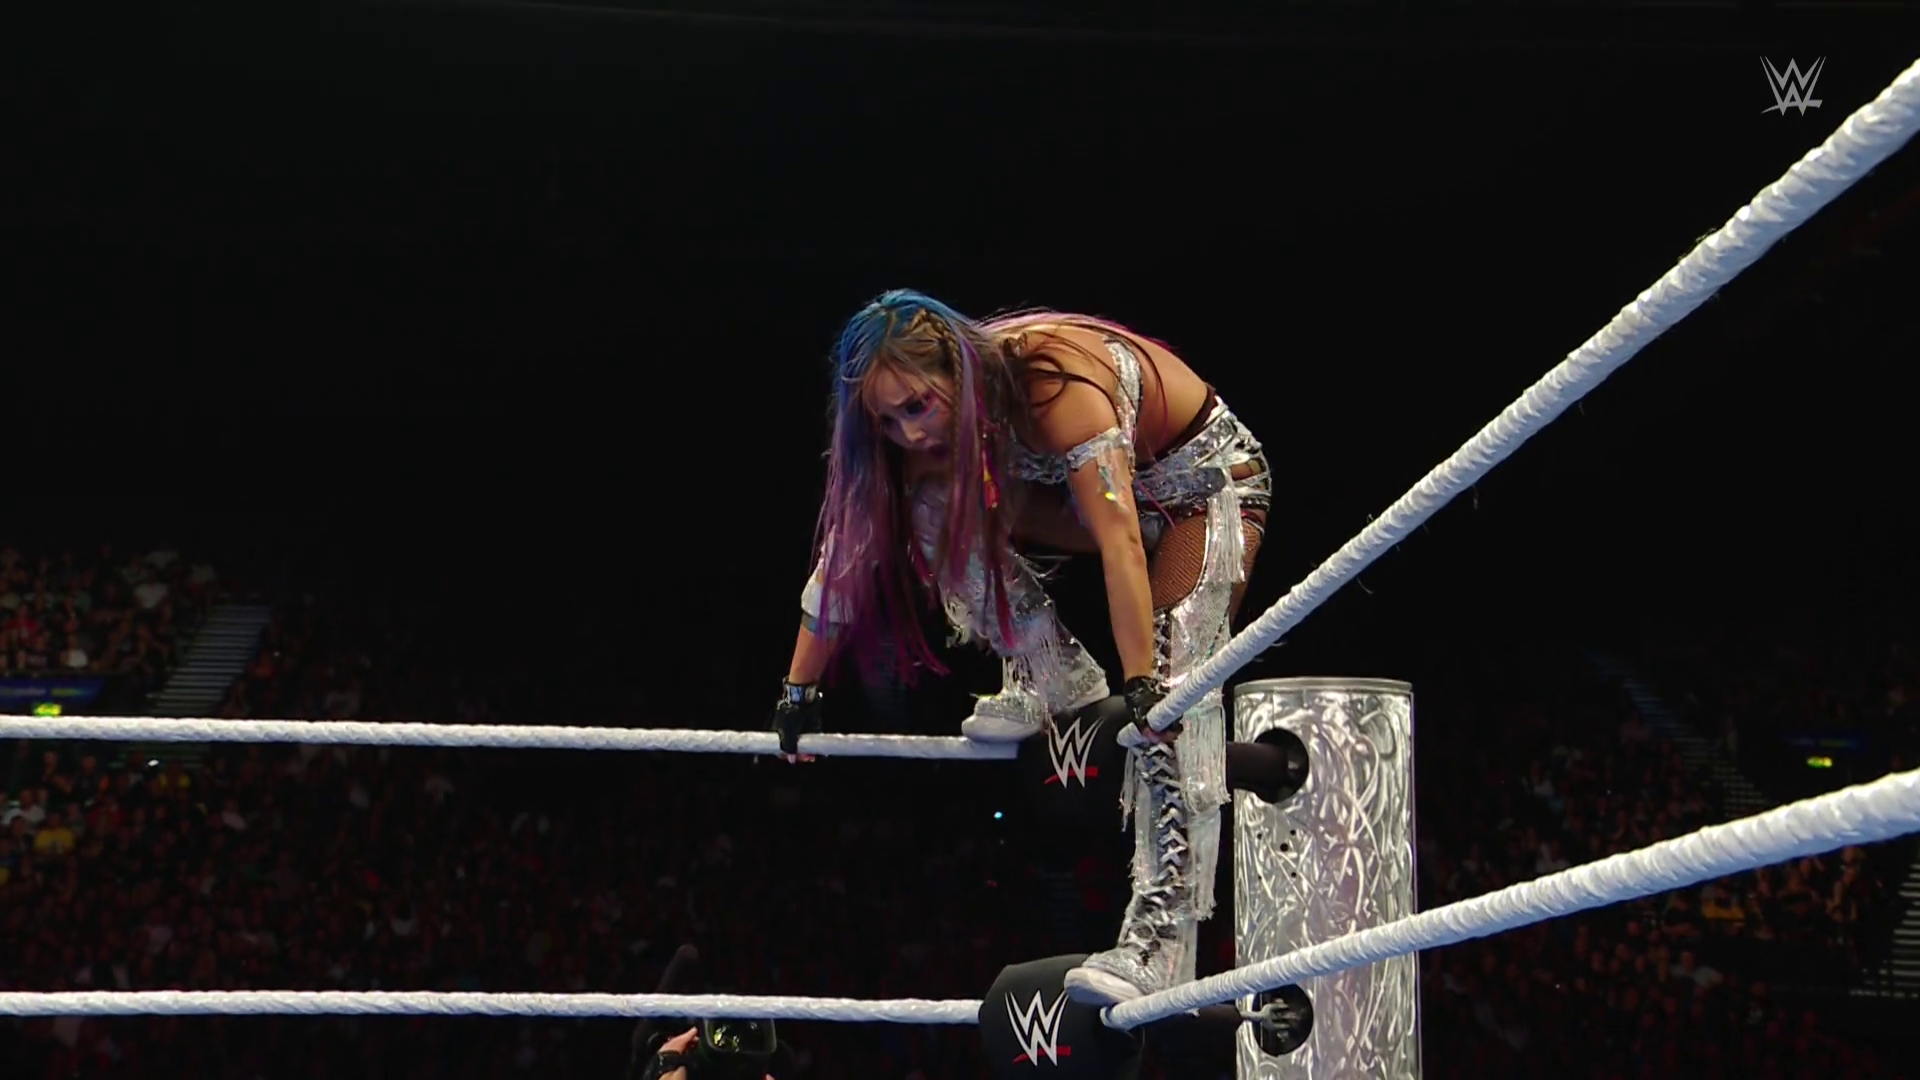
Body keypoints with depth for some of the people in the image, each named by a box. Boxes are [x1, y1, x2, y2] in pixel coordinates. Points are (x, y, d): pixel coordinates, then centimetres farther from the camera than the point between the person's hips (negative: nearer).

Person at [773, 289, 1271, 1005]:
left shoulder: (1055, 379, -36)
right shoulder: (924, 431, -16)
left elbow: (1119, 537, -44)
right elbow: (849, 549, -8)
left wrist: (1138, 683, -50)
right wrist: (799, 690, -7)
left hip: (1209, 481, -7)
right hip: (1099, 492, 7)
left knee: (1171, 687, -28)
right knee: (936, 509, -14)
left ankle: (1161, 943, -35)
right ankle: (1055, 680, -4)